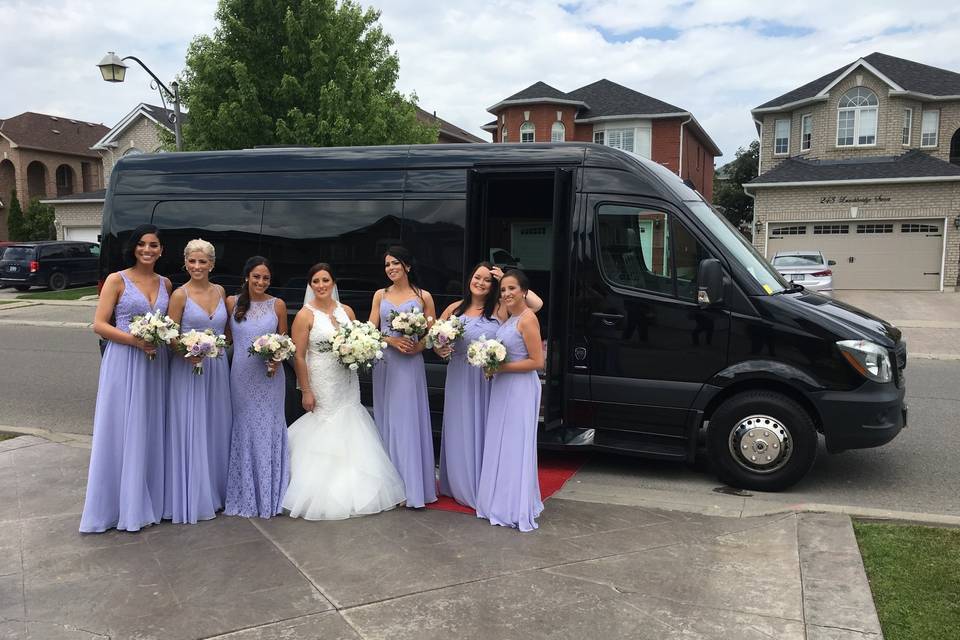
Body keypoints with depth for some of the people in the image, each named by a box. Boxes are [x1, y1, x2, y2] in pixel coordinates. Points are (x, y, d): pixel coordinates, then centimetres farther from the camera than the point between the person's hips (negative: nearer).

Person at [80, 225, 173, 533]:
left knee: (150, 432, 9)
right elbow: (99, 325, -7)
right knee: (121, 433, 0)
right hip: (124, 362, -4)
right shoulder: (117, 280, -2)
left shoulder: (165, 284, 11)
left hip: (156, 364, 4)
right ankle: (118, 507, 8)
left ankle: (148, 502, 20)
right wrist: (135, 340, -19)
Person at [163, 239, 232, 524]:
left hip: (217, 368, 5)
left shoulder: (220, 291, 7)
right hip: (188, 369, -5)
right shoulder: (180, 295, -7)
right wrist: (187, 352, -23)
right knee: (190, 433, 0)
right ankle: (192, 499, 11)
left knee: (217, 431, 12)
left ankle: (216, 491, 25)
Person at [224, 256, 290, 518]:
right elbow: (226, 337, 8)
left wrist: (277, 360, -10)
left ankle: (270, 495, 17)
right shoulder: (232, 303, 1)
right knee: (243, 430, 8)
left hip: (270, 376, 0)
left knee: (269, 429, 4)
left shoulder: (277, 305, 1)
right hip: (241, 376, 0)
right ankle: (245, 495, 20)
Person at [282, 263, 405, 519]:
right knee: (323, 437, 1)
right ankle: (324, 494, 12)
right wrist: (306, 392, -13)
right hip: (321, 385, -5)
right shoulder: (305, 315, -8)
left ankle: (350, 491, 21)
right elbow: (299, 356, -10)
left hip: (347, 383, 5)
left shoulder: (347, 311, 6)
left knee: (349, 433, 8)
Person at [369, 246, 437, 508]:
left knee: (408, 420, -4)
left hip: (410, 365, -3)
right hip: (384, 363, 3)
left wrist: (418, 346, -17)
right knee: (386, 420, 6)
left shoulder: (423, 296, 2)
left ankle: (413, 487, 4)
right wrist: (392, 341, -12)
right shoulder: (380, 295, 10)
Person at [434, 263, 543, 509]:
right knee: (461, 432, 11)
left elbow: (536, 303, -13)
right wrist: (440, 350, -9)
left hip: (489, 379, -2)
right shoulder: (455, 309, 5)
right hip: (459, 379, 2)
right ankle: (461, 486, 26)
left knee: (484, 431, 6)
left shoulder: (500, 309, -3)